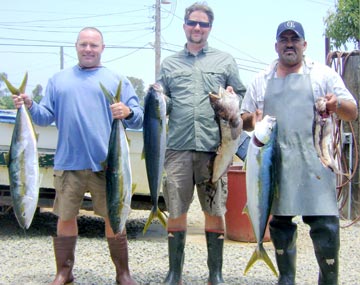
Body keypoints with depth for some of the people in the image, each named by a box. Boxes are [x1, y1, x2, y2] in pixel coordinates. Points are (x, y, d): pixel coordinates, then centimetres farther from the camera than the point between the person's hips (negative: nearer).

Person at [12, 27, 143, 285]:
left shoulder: (117, 80, 10)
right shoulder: (59, 80, 15)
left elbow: (139, 119, 4)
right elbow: (47, 117, 10)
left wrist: (128, 113, -18)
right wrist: (30, 106, -10)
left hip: (106, 164, -1)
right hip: (68, 164, 2)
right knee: (65, 218, 6)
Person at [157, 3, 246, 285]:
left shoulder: (225, 61, 14)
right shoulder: (169, 64, 17)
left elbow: (243, 98, 14)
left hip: (214, 148, -1)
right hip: (178, 148, 1)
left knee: (215, 213, 3)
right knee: (176, 213, 4)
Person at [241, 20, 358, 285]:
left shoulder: (323, 74, 9)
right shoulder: (262, 80, 17)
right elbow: (246, 120, 19)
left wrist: (338, 104, -18)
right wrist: (251, 119, -6)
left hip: (315, 163, -2)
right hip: (275, 164, 3)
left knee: (326, 225, -8)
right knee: (280, 223, 9)